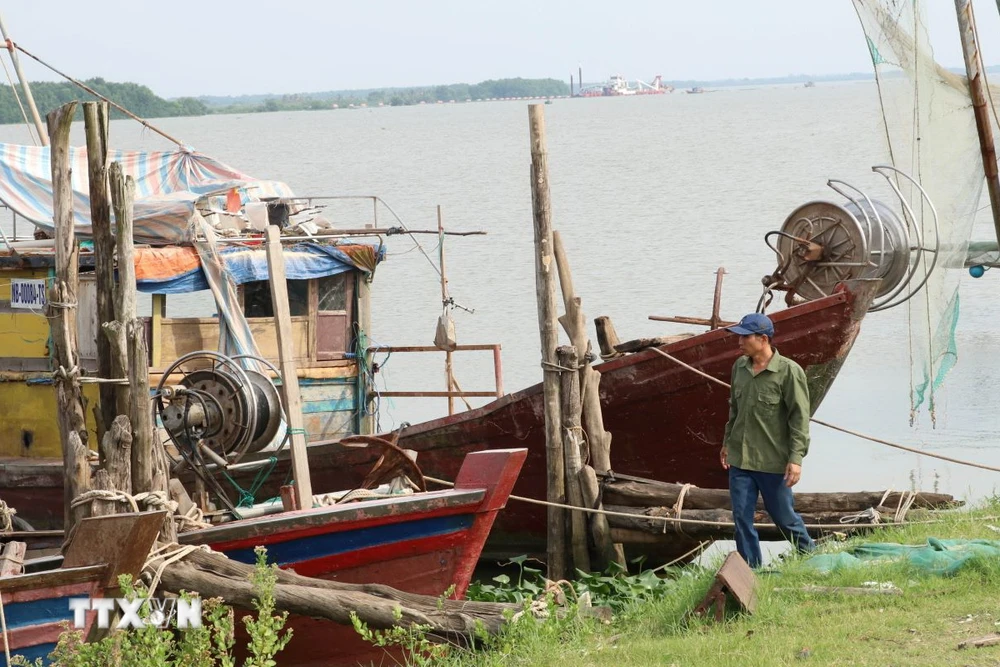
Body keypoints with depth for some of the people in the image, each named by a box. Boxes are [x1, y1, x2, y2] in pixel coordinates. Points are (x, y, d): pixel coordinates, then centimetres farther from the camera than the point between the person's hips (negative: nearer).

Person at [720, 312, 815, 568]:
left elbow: (800, 418, -13)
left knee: (784, 516, 8)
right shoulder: (739, 367, 5)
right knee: (742, 518, 4)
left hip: (774, 461, -5)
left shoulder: (789, 372, -14)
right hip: (740, 459, 5)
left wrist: (796, 458, -17)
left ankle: (811, 555, 33)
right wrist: (728, 442, 21)